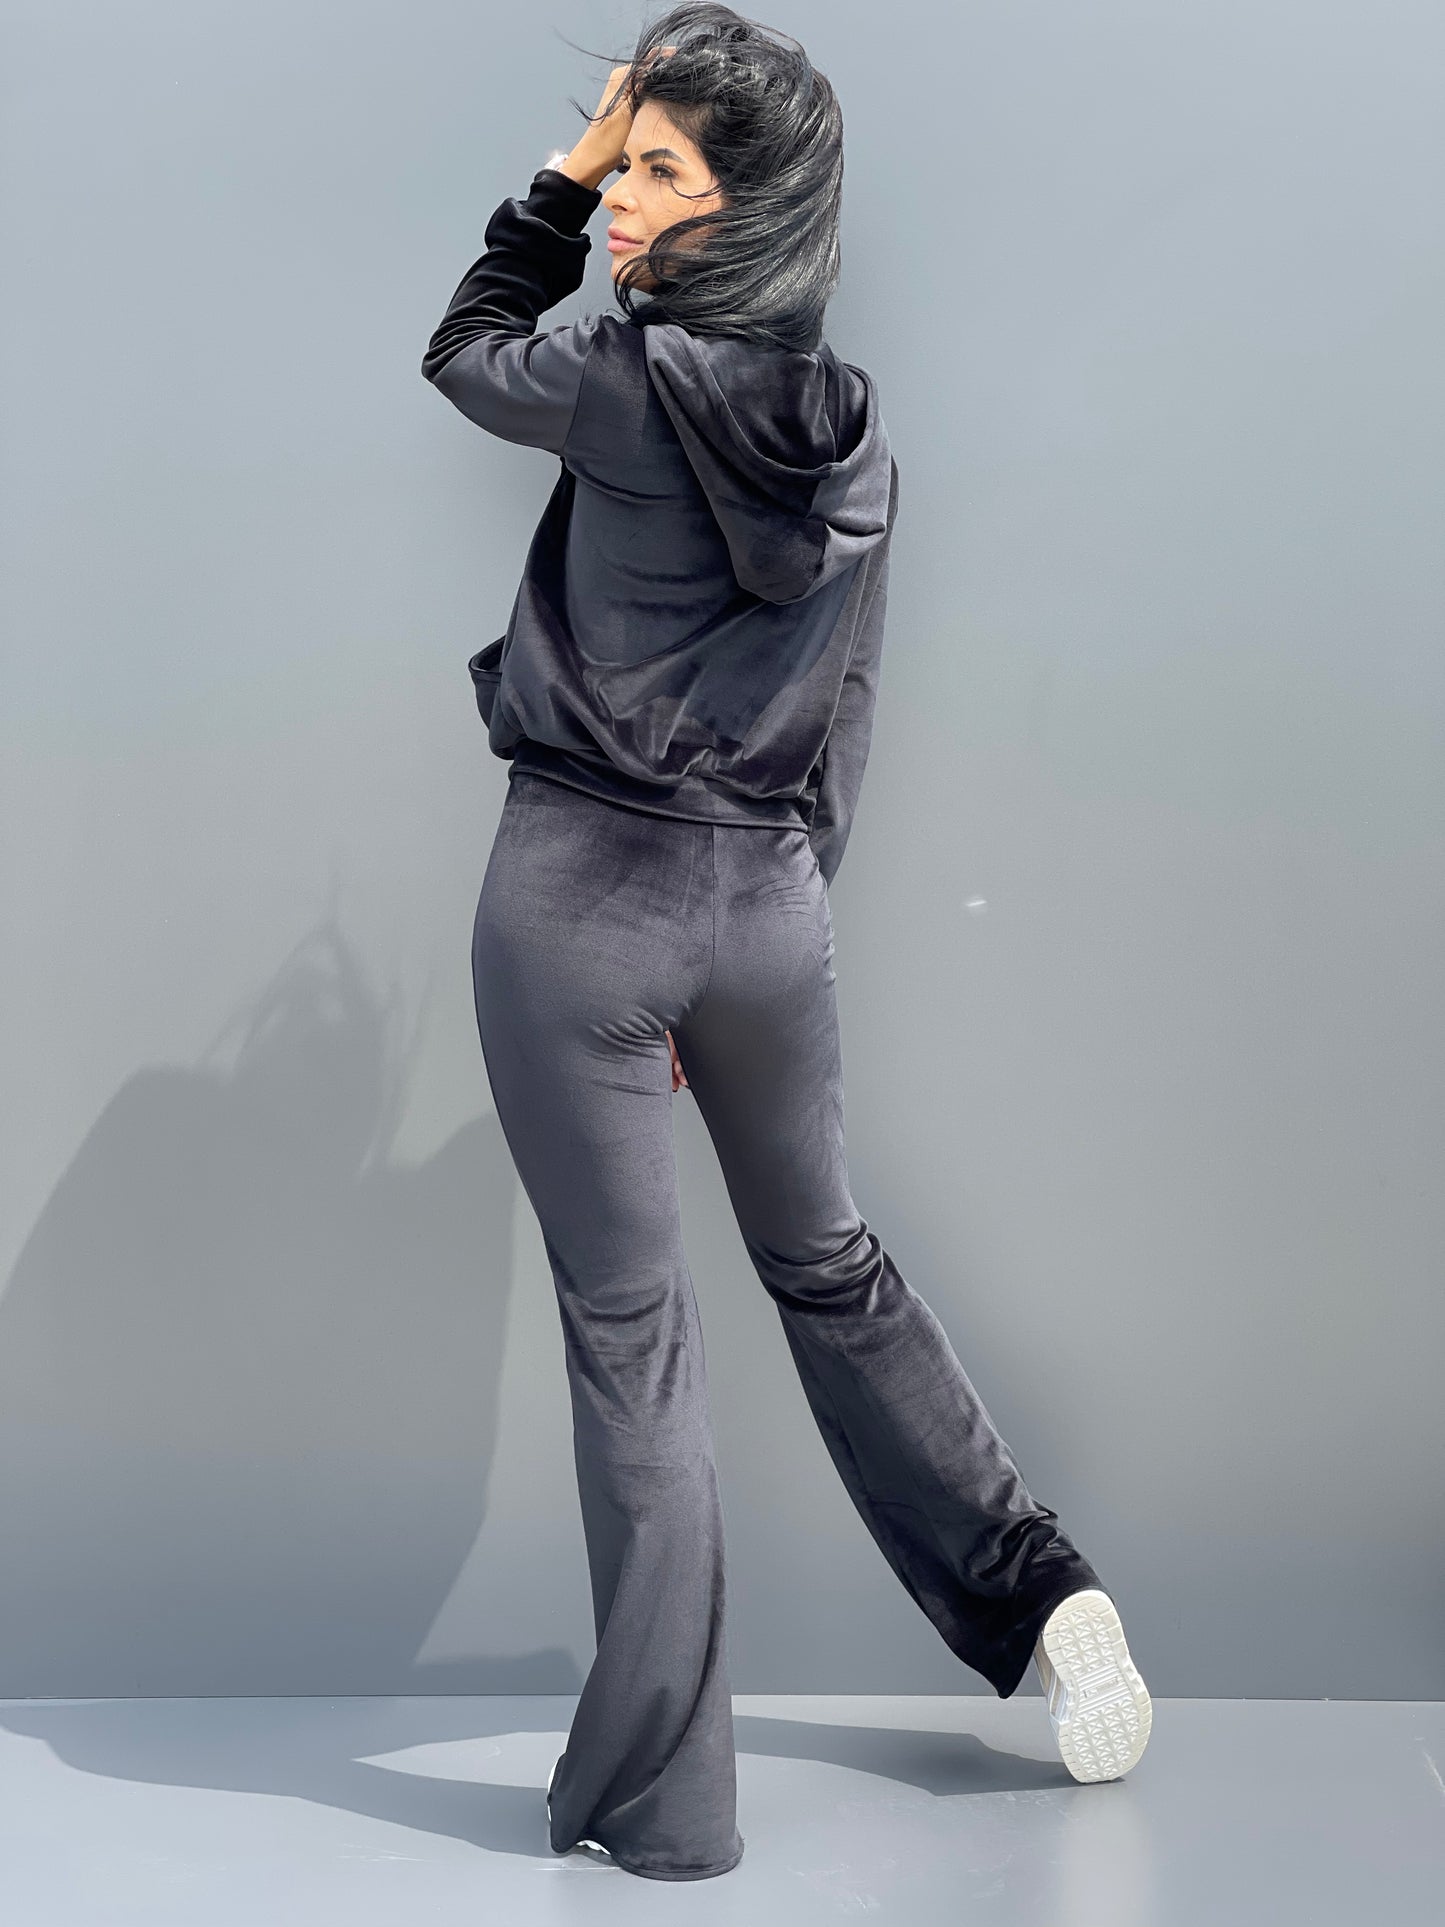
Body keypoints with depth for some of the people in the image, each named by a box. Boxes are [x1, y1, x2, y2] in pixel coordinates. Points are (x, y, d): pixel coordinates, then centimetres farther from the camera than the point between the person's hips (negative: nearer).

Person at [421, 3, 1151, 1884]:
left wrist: (569, 163, 11)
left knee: (628, 1325, 2)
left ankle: (659, 1794, 9)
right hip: (770, 895, 5)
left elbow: (464, 348, 10)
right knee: (832, 1265, 25)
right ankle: (1043, 1591, 25)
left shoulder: (637, 383, -10)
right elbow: (845, 709, 12)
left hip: (583, 890, -5)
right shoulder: (857, 425, 7)